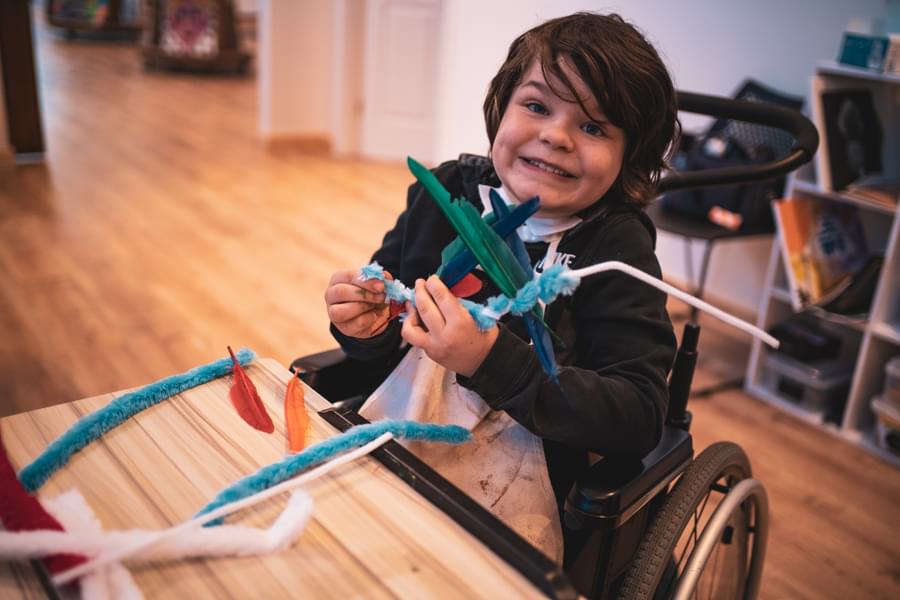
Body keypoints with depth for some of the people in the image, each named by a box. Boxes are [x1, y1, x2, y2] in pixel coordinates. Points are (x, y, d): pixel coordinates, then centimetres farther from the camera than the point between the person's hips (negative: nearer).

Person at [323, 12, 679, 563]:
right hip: (396, 432, 4)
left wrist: (492, 362, -28)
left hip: (519, 483, -3)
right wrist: (372, 329, -14)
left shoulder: (618, 247, -10)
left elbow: (640, 419, -18)